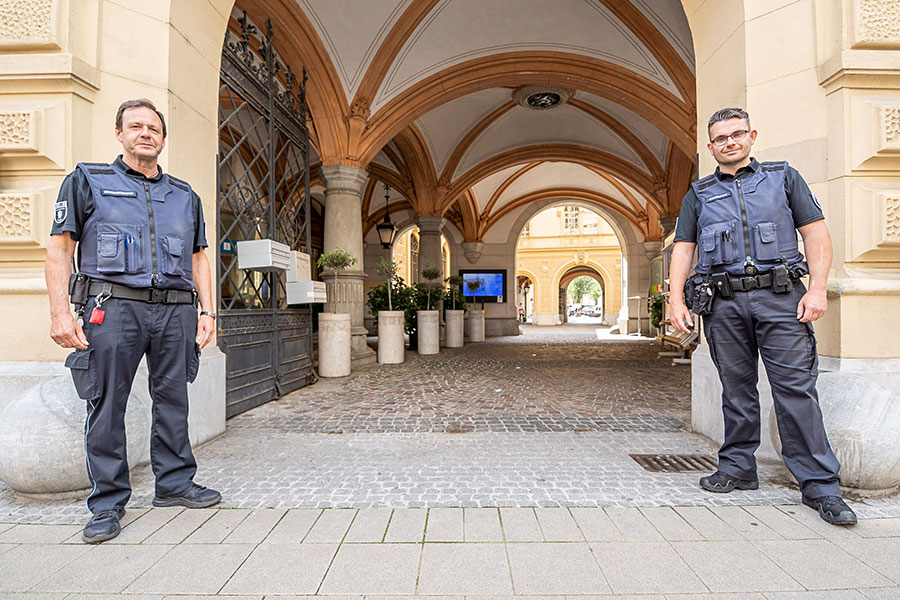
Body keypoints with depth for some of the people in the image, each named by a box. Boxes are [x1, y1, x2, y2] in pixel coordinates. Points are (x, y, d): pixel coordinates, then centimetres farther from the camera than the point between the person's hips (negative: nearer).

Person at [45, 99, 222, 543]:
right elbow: (59, 248, 3)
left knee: (173, 401, 7)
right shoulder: (87, 181, 10)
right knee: (107, 406, 0)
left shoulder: (185, 196, 19)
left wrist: (207, 310, 8)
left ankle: (175, 483, 20)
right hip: (113, 306, -3)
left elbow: (198, 257, 18)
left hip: (176, 310, 3)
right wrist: (60, 312, -8)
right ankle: (108, 502, 13)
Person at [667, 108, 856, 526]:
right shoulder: (698, 195, 16)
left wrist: (817, 288, -5)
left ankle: (820, 484, 5)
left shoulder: (783, 177, 14)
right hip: (723, 303, 1)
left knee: (797, 388, -4)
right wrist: (675, 298, -5)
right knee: (736, 389, 7)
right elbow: (683, 249, 9)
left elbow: (817, 233, 8)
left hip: (780, 296, -1)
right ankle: (738, 469, 17)